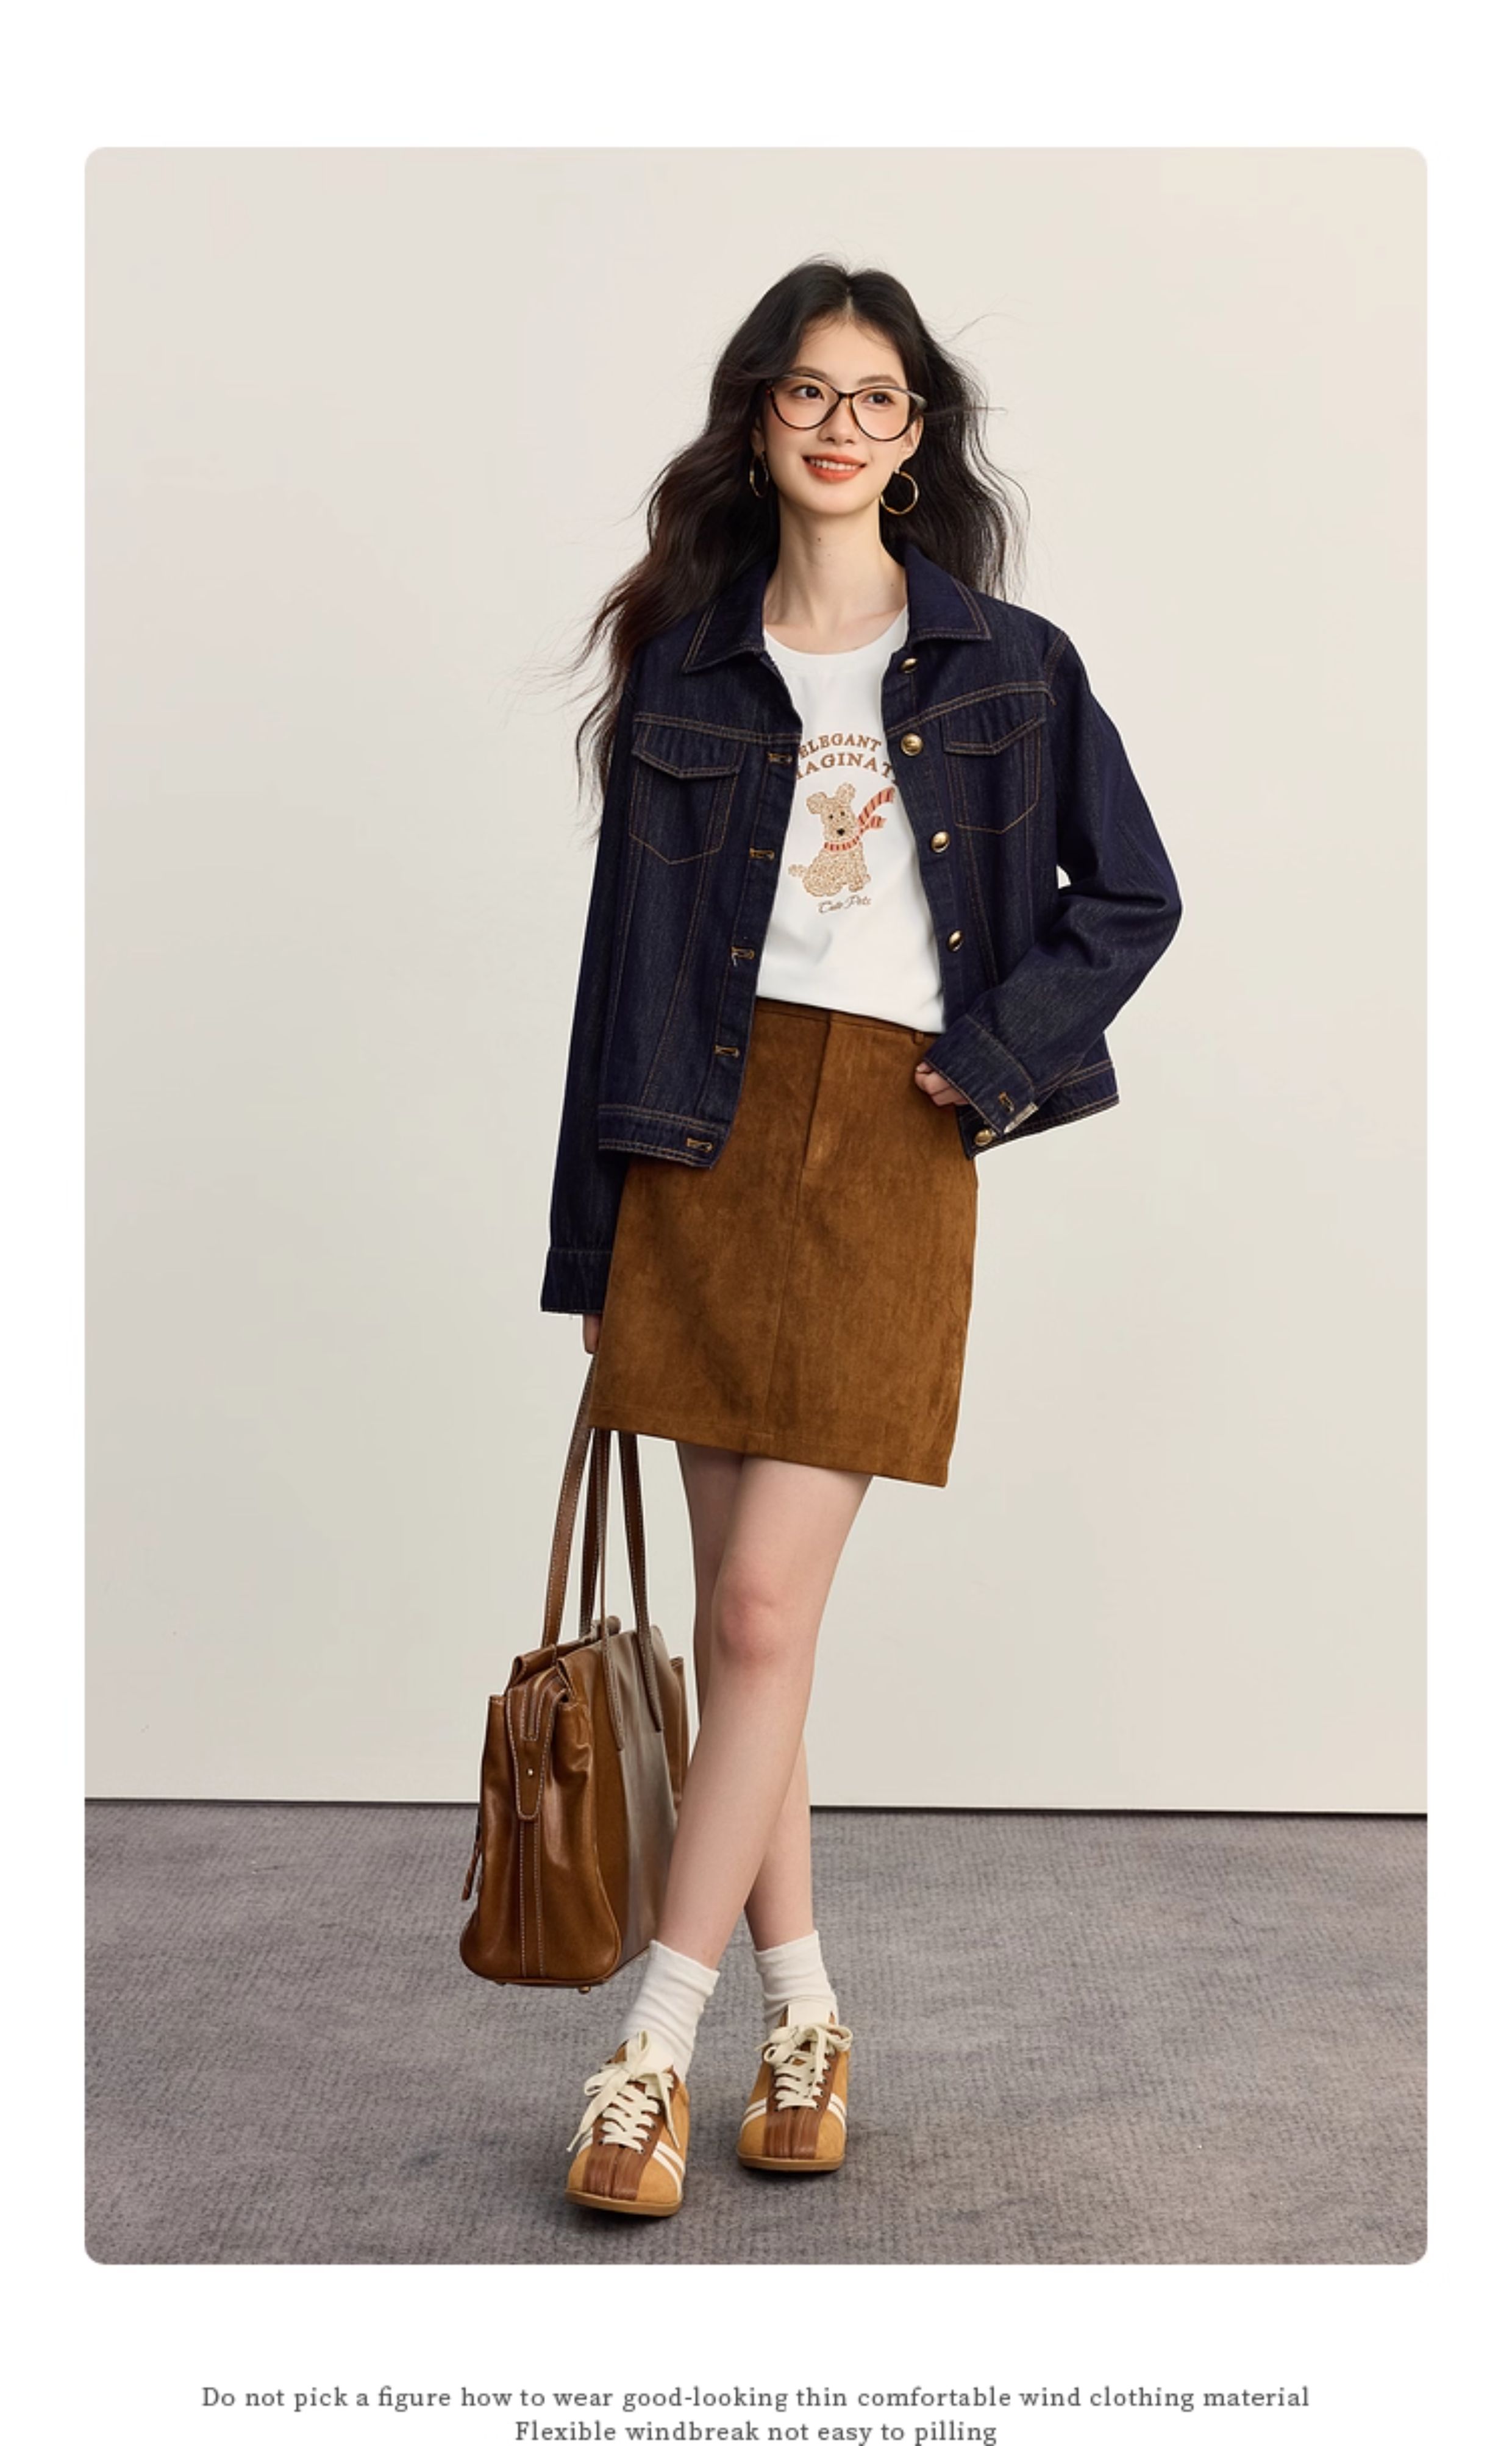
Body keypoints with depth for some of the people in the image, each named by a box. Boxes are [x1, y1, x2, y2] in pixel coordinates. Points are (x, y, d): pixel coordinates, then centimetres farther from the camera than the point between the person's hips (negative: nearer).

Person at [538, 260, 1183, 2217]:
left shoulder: (1010, 666, 8)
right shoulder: (686, 665, 10)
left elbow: (1132, 898, 12)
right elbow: (625, 946, 8)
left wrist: (996, 1053, -4)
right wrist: (590, 1245, 6)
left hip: (888, 1150, -2)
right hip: (705, 1142, 2)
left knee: (764, 1602, -8)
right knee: (739, 1602, 5)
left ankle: (655, 2044, 2)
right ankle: (802, 2016, 18)